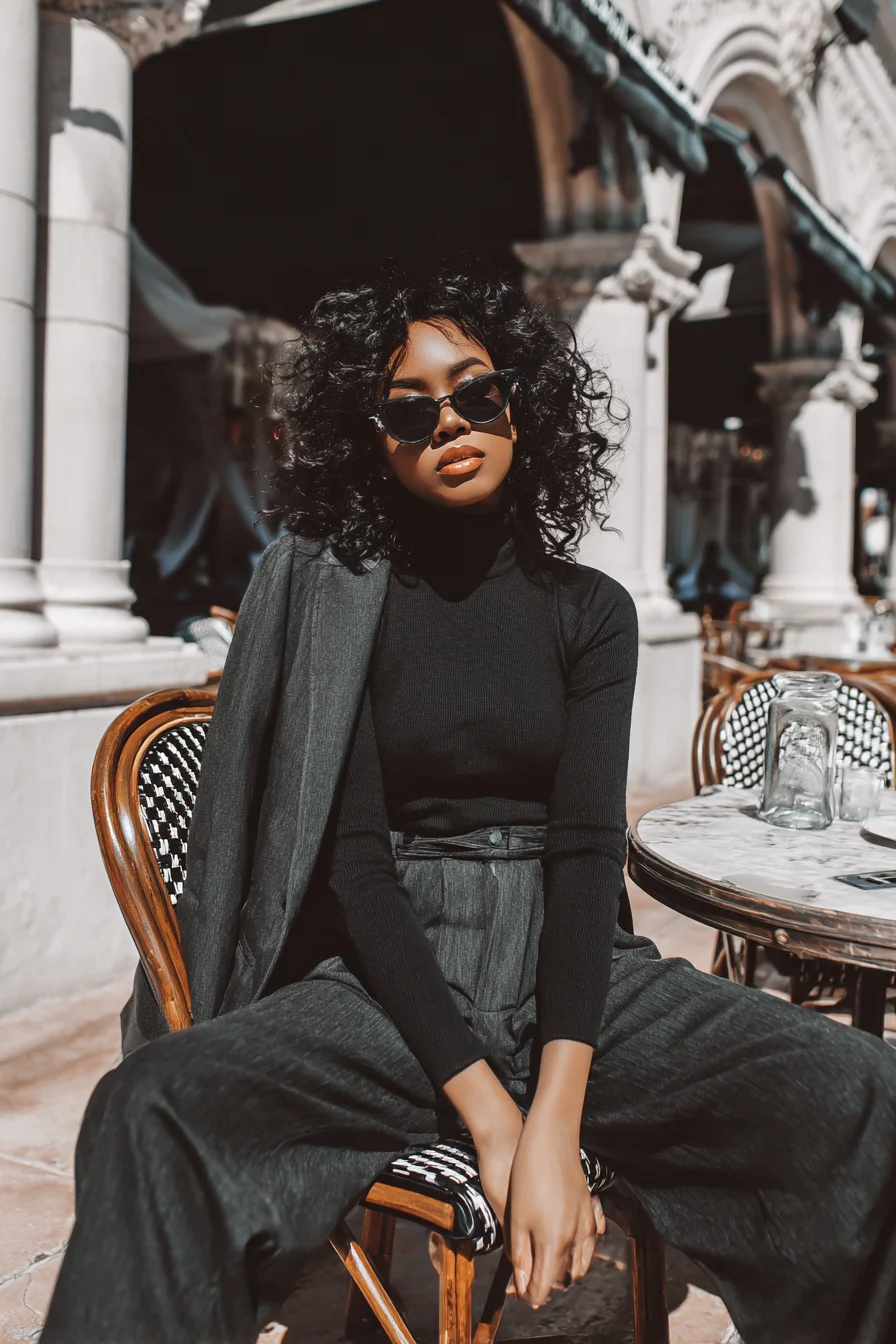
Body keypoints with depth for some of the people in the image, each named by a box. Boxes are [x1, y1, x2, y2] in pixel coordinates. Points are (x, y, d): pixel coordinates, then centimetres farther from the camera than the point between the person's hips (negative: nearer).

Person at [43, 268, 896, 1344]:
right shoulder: (325, 591, 1)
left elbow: (587, 846, -5)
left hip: (574, 974, 2)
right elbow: (355, 861, -7)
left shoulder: (590, 610, 7)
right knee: (153, 1109, -29)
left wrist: (556, 1119, -19)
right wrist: (490, 1113, -17)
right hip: (390, 983, -1)